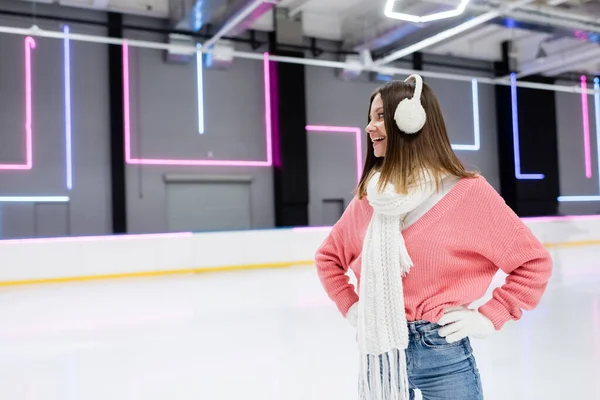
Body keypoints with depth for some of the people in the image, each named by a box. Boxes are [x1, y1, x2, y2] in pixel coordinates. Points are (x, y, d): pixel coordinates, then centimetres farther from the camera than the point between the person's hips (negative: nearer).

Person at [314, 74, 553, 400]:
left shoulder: (467, 191, -11)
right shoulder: (370, 197, 0)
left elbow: (534, 262, -5)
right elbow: (329, 257, 14)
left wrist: (487, 319, -8)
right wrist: (352, 308, 4)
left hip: (442, 355, -3)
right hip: (378, 354, 4)